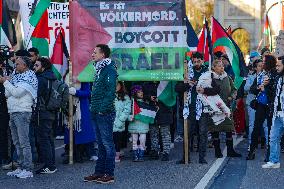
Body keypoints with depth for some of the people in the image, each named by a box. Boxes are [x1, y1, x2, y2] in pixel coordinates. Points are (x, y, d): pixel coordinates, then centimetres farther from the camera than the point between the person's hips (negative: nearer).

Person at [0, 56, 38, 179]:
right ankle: (21, 167, 15)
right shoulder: (15, 76, 19)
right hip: (12, 112, 9)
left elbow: (17, 92, -17)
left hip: (22, 113, -9)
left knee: (24, 142, -10)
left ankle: (28, 169, -9)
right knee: (17, 142, 10)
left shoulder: (29, 78, -6)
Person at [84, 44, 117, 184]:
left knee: (107, 143, -4)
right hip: (96, 113, 10)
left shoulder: (109, 69, -11)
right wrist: (93, 107, 15)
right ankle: (99, 172, 19)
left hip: (105, 113, -10)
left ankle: (109, 174, 0)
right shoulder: (99, 69, 18)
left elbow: (111, 91, -19)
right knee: (100, 144, 13)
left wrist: (103, 108, -21)